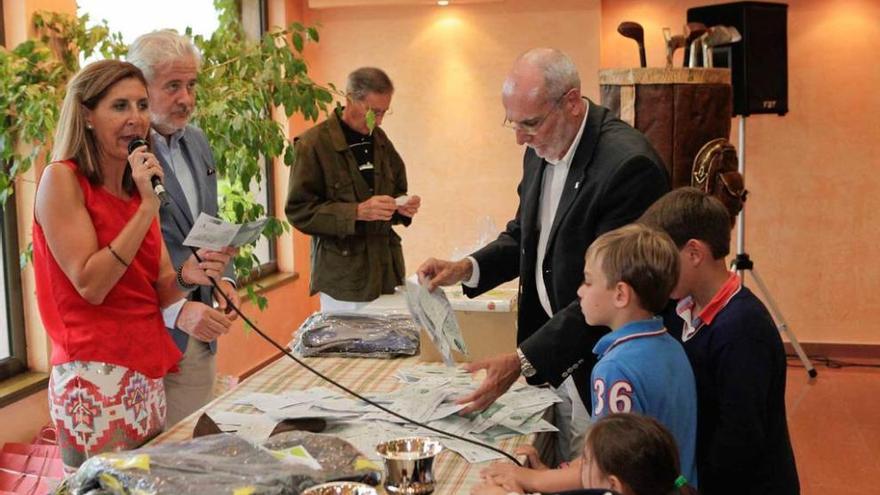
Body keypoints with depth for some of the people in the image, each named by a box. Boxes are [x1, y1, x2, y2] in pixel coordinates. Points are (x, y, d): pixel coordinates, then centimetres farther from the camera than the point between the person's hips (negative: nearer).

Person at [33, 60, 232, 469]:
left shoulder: (138, 186, 12)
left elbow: (157, 292, 11)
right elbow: (90, 286, -17)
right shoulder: (62, 179, -8)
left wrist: (187, 275, -11)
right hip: (95, 377, -7)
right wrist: (147, 208, -18)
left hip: (148, 374, 7)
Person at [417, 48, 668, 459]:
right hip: (553, 362, 7)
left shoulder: (629, 165, -24)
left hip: (597, 365, -7)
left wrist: (523, 360, -25)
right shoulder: (542, 150, 3)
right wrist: (467, 268, -2)